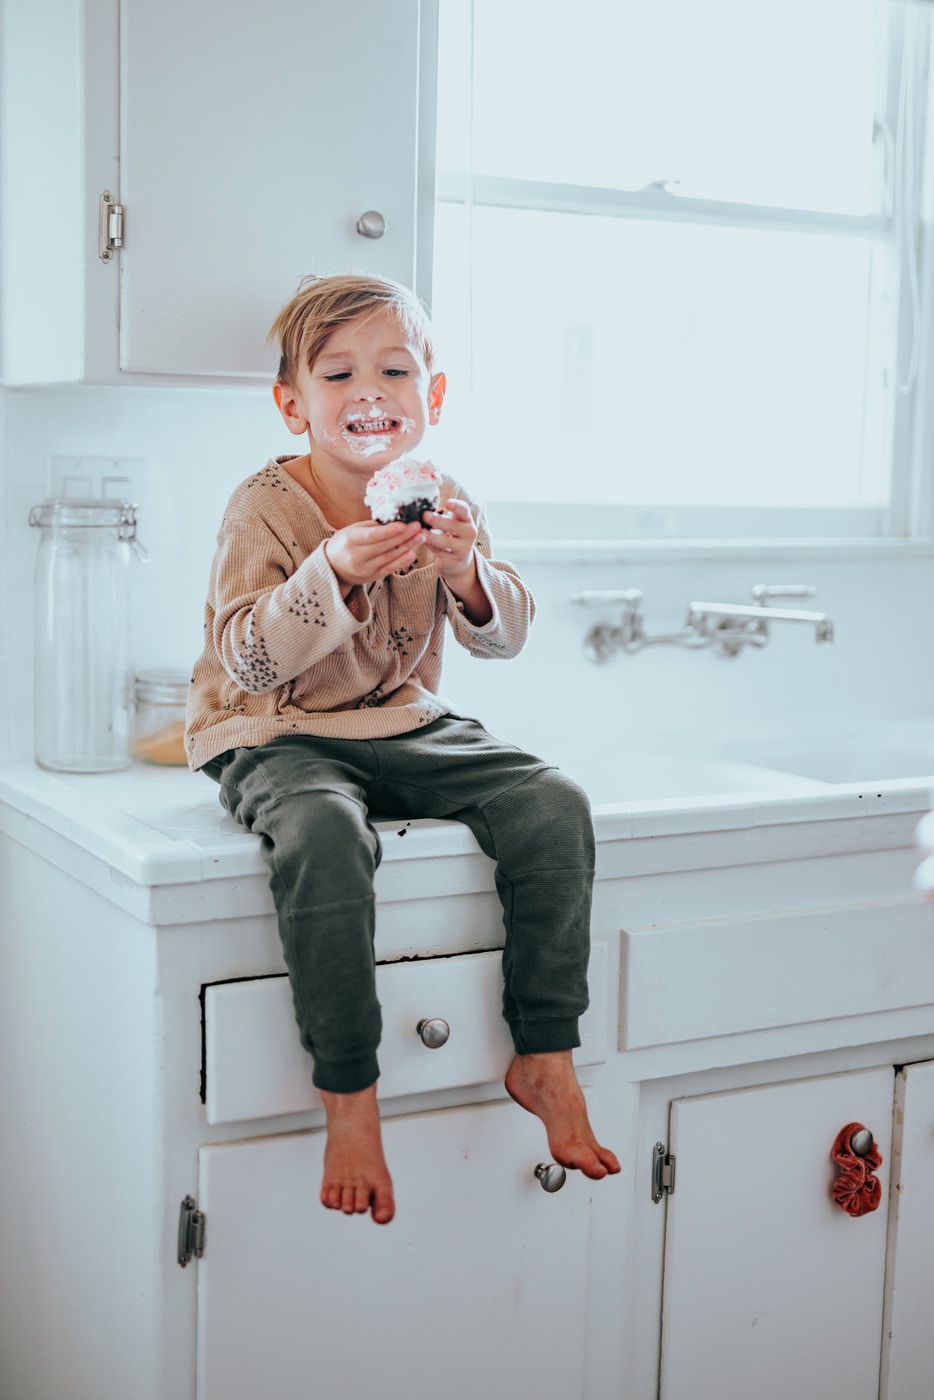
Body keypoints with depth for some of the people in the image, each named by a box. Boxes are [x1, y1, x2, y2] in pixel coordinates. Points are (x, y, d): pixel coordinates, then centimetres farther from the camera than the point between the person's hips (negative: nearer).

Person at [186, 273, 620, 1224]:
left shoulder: (441, 504, 4)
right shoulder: (265, 507, -9)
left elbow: (503, 637, -4)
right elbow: (249, 657, -19)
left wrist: (466, 571, -27)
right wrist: (335, 574, -35)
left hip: (408, 727, 5)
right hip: (280, 738, -4)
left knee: (554, 806, -17)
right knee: (325, 838, -37)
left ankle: (545, 1059, -6)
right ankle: (348, 1098, -24)